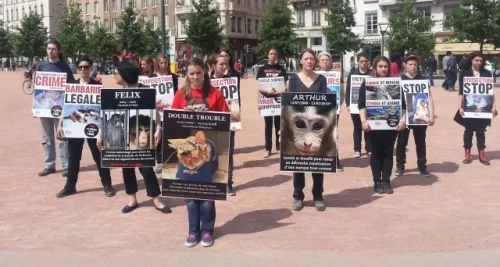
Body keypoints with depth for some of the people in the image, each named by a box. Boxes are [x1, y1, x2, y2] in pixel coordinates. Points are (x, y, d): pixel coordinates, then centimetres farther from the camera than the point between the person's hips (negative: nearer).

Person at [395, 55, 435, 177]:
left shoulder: (423, 79, 2)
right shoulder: (400, 80, 1)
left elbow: (429, 98, 1)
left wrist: (432, 115, -6)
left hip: (420, 116, 0)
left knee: (420, 142, 9)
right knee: (401, 142, 5)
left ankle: (422, 166, 19)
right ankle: (400, 166, 15)